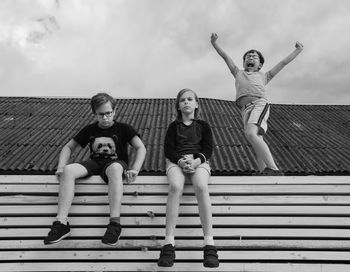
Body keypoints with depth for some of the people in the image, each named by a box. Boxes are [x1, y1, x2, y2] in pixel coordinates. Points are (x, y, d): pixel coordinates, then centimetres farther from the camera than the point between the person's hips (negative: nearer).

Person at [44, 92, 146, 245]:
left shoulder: (123, 128, 5)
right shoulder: (90, 130, 14)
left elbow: (141, 148, -5)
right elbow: (69, 147, 17)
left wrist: (135, 169, -23)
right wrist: (61, 167, -3)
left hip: (115, 162, -3)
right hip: (94, 162, 4)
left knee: (115, 168, -42)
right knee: (68, 170, -26)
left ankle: (115, 223, -46)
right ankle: (61, 223, -29)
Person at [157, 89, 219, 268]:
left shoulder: (203, 126, 20)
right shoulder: (174, 126, 20)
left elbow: (208, 149, 8)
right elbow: (168, 149, 7)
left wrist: (196, 161, -14)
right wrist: (181, 160, -14)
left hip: (198, 161, 0)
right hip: (176, 161, 0)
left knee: (201, 187, -35)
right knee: (175, 187, -35)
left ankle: (209, 242, -35)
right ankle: (169, 241, -37)